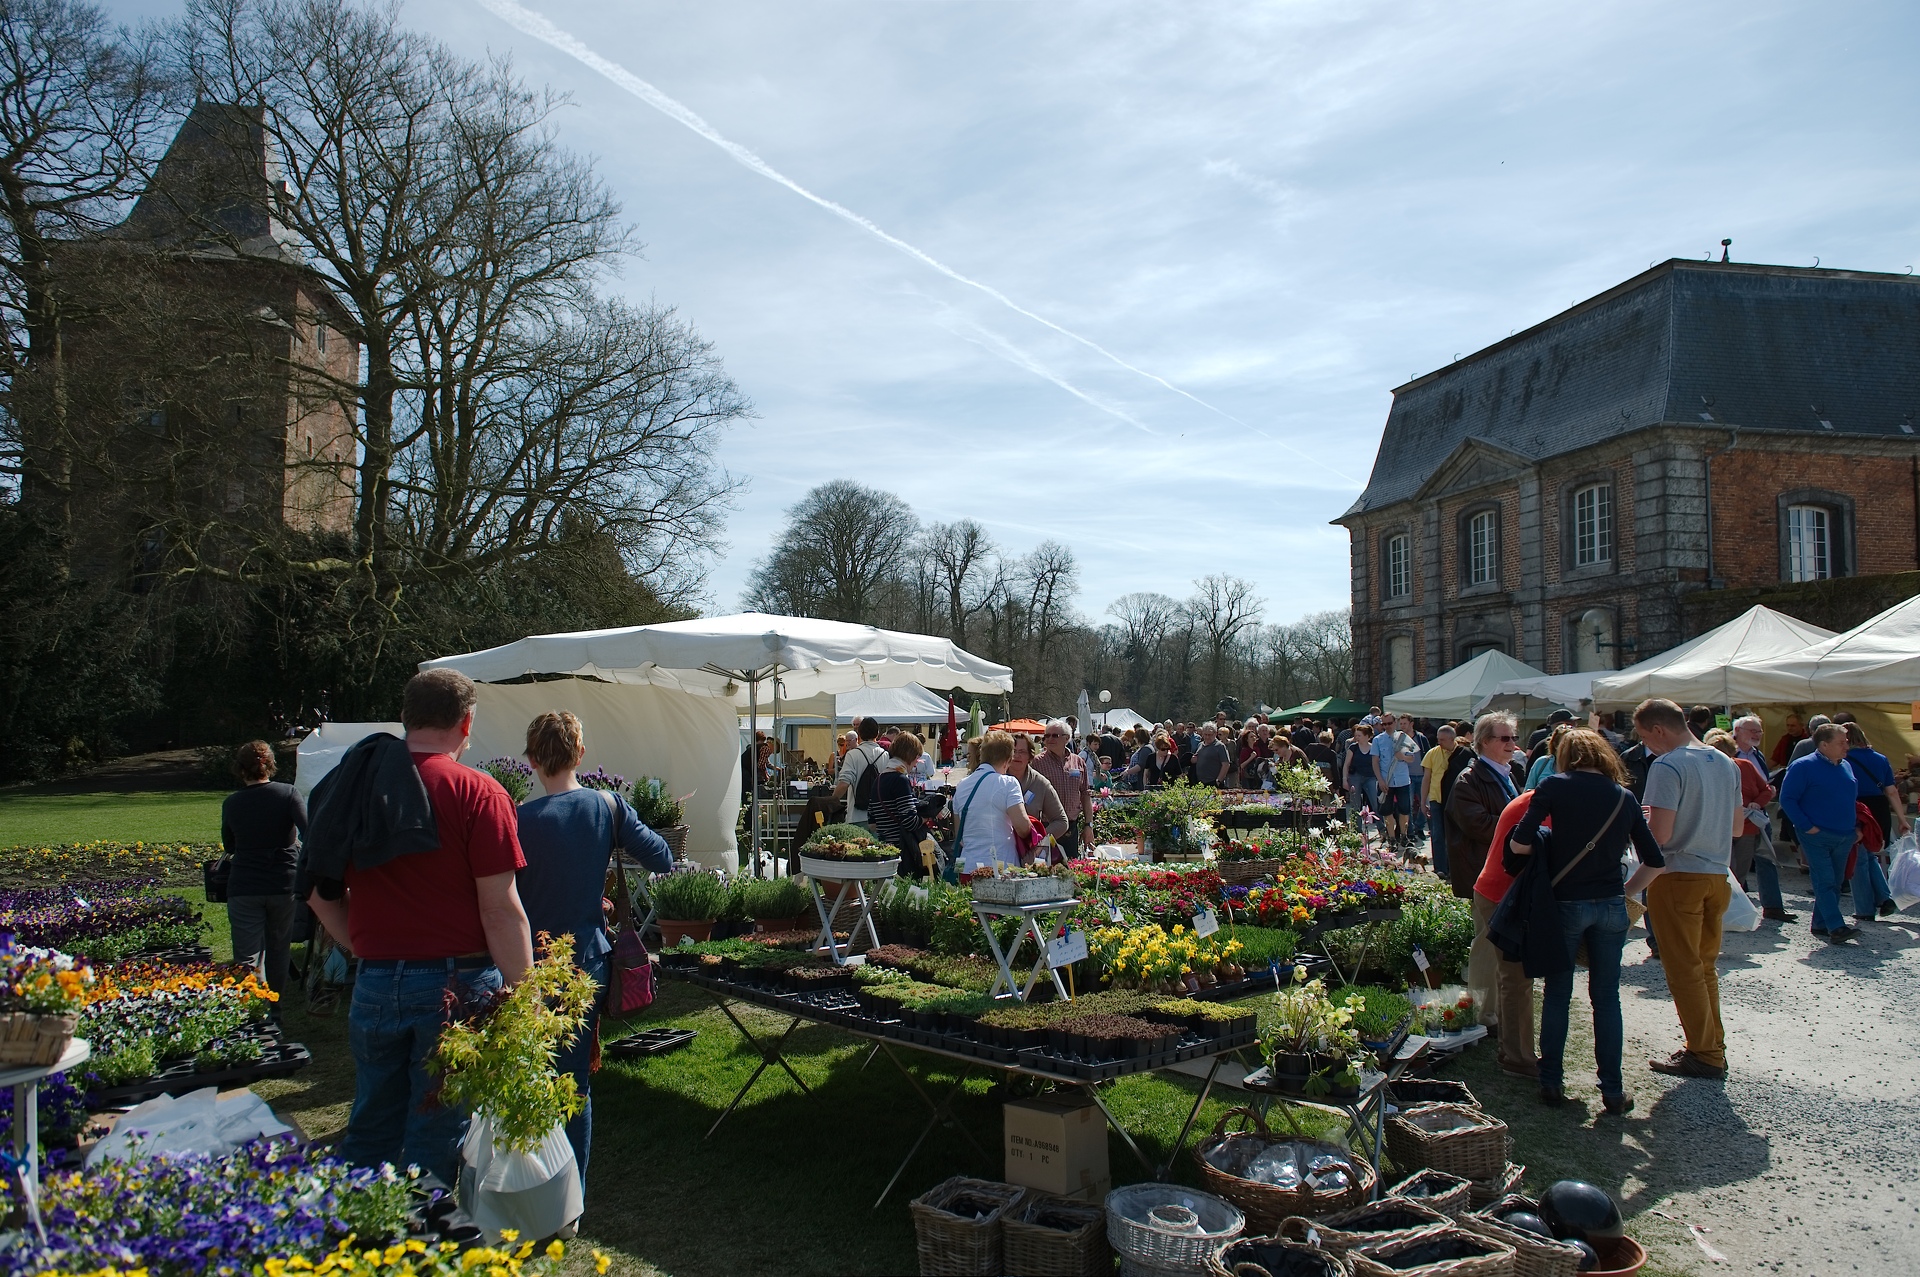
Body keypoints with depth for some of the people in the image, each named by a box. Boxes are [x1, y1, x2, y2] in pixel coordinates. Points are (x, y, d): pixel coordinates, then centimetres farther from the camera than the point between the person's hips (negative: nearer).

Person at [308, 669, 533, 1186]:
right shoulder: (477, 793, -10)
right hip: (456, 983, -4)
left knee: (369, 1134, 19)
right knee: (434, 1143, 8)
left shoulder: (353, 785, 5)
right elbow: (500, 910, -13)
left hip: (374, 984, 4)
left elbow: (319, 892, 11)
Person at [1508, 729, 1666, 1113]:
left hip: (1566, 903, -3)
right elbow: (1655, 862, 6)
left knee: (1557, 994, 10)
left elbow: (1519, 844, -14)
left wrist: (1545, 848, 6)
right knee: (1606, 996, 11)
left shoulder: (1556, 786, -7)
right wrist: (1625, 890, 17)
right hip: (1611, 907, 3)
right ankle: (1613, 1090, 15)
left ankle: (1551, 1082, 17)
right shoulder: (1624, 796, 5)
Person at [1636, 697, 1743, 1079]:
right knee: (1705, 966, 18)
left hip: (1678, 877, -8)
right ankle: (1712, 1046, 24)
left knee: (1684, 969, 3)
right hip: (1717, 875, 8)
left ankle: (1704, 1055, 8)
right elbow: (1738, 827, 16)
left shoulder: (1667, 767, -17)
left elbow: (1658, 835, -22)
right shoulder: (1726, 763, 8)